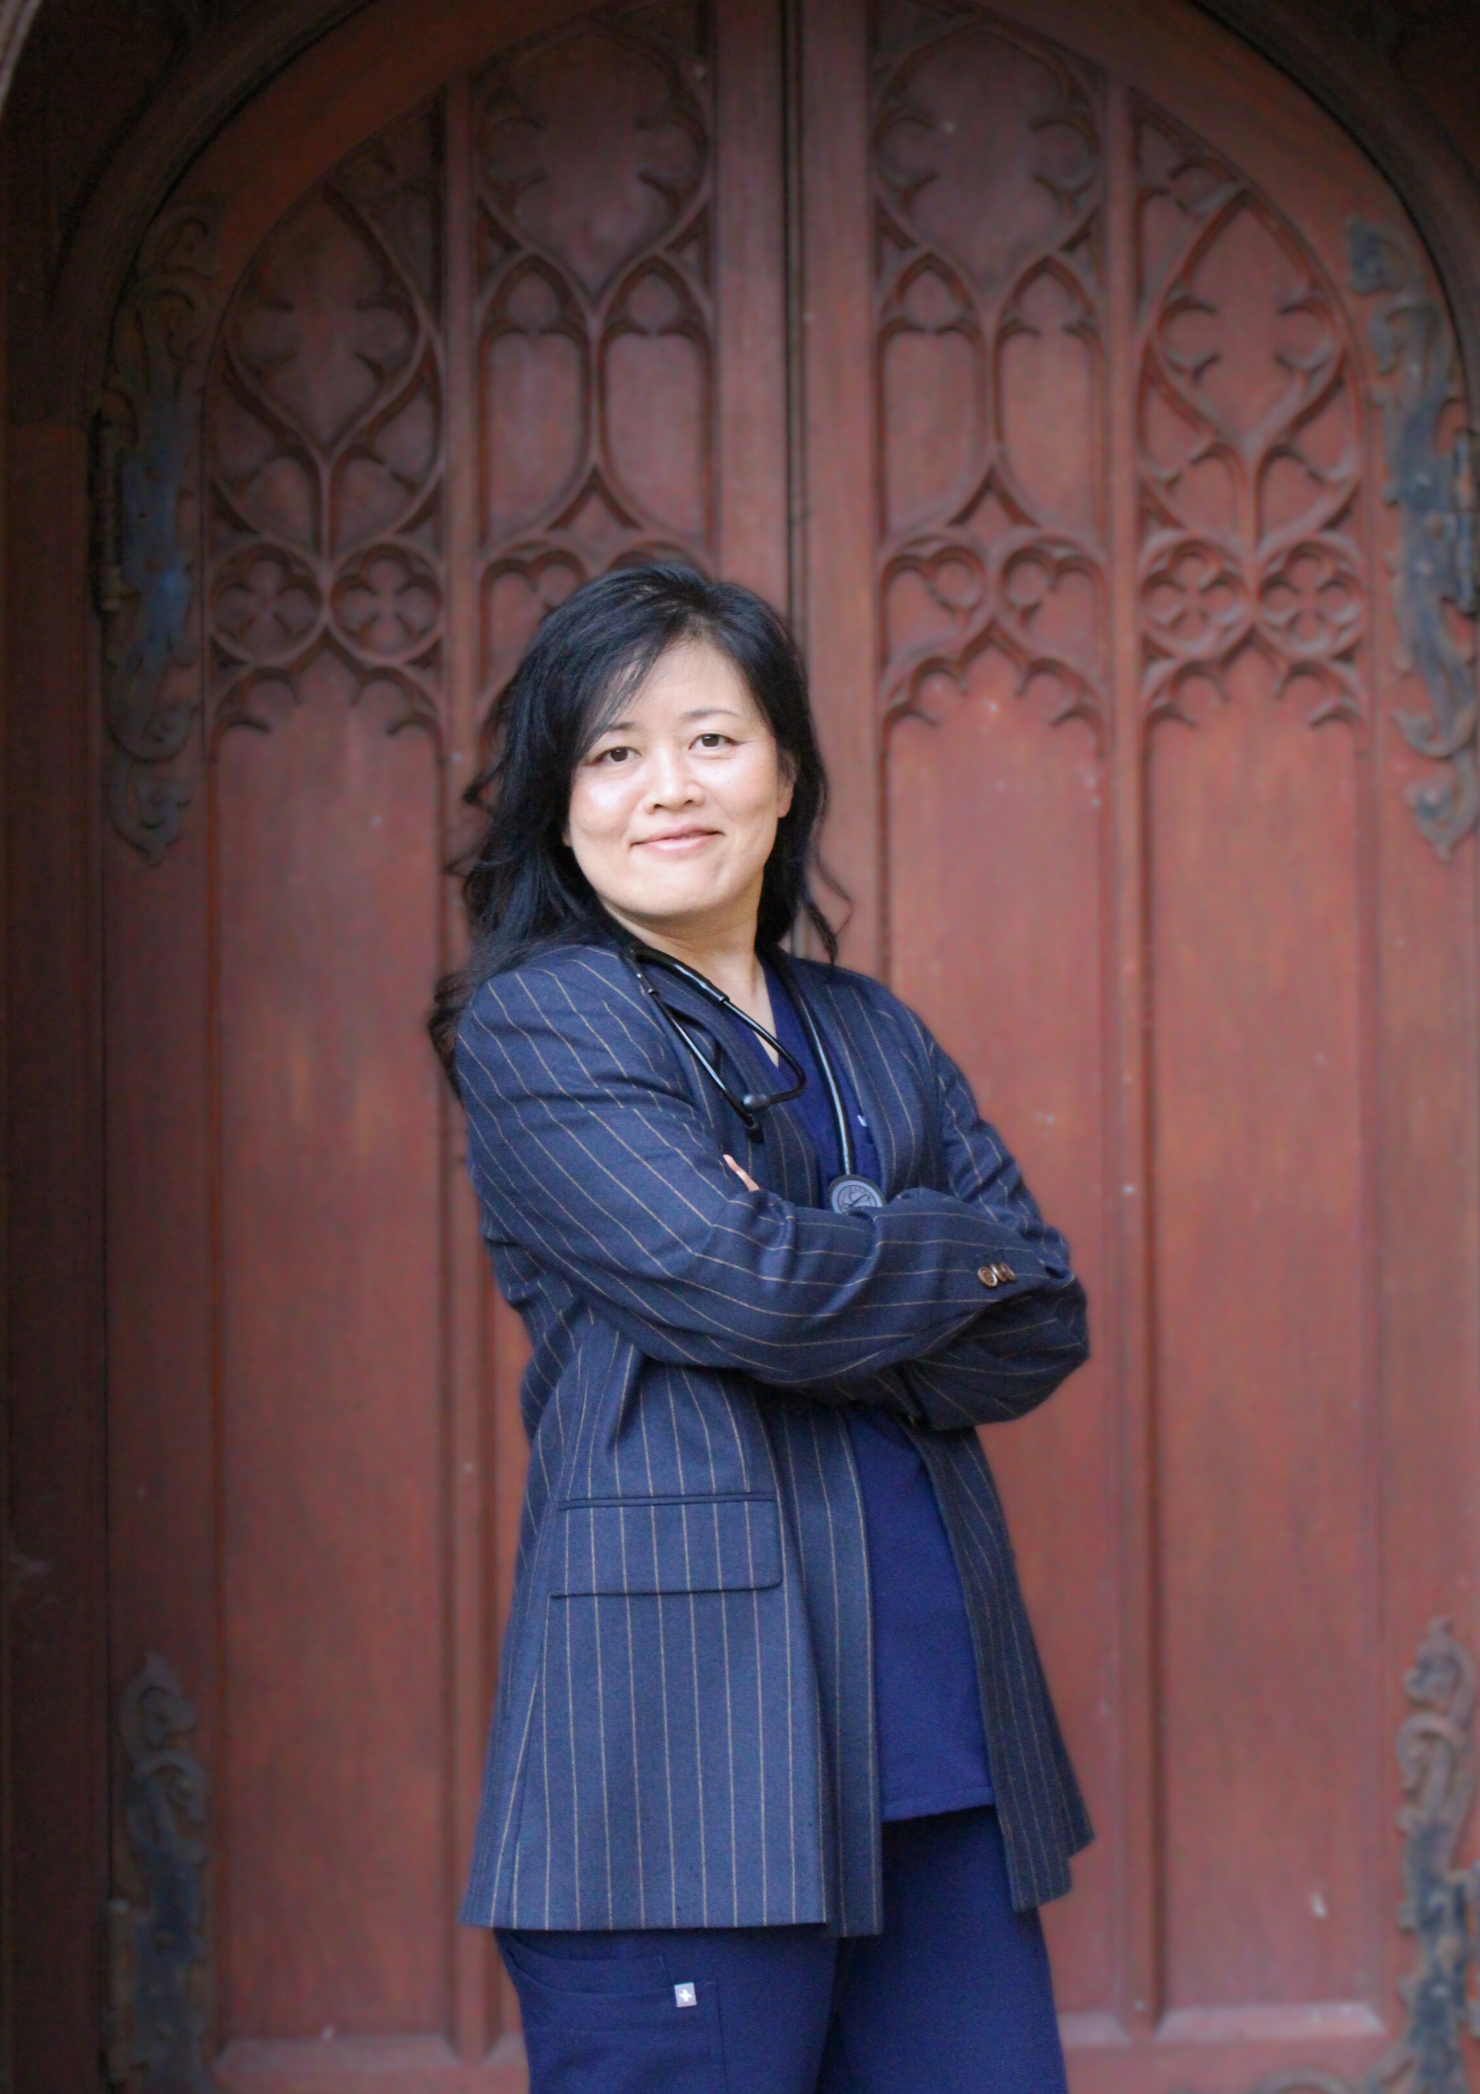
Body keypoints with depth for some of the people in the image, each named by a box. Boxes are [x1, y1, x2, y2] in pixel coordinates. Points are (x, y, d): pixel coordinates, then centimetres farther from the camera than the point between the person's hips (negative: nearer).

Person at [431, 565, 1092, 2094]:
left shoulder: (872, 1037, 19)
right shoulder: (538, 1022, -1)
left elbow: (1044, 1331, 9)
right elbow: (745, 1281, -15)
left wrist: (840, 1322, -8)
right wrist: (959, 1254, 2)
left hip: (941, 1736, 6)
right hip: (686, 1735, -6)